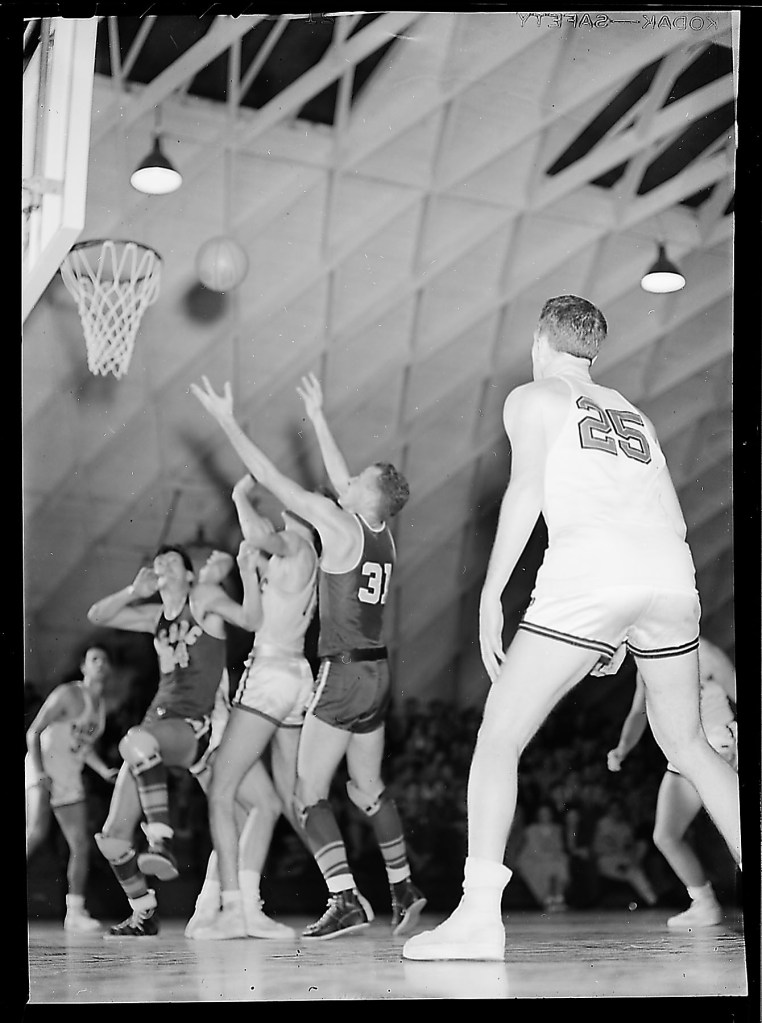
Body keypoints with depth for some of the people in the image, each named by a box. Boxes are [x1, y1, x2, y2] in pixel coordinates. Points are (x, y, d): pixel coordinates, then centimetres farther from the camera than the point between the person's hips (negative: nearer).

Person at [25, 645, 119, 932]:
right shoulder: (68, 695, -10)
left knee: (81, 845, 2)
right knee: (36, 833, -27)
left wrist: (105, 771, 11)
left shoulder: (100, 706, 13)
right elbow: (33, 732, -12)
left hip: (69, 778, 7)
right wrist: (39, 772, -22)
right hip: (42, 770, -7)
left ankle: (75, 913, 10)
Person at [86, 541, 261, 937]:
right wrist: (134, 591, 4)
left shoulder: (205, 597, 3)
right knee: (113, 836, 3)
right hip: (156, 723, 7)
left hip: (191, 726, -7)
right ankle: (143, 915, 19)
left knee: (137, 740, -42)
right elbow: (96, 616, 17)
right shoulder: (156, 615, 20)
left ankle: (162, 842, -39)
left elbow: (250, 620, -12)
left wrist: (247, 569, -22)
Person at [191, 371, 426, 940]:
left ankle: (347, 900, -14)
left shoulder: (340, 527, -11)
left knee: (309, 794, -5)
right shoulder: (385, 537, 9)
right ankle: (403, 889, 26)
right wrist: (318, 419, 33)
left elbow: (271, 478, -9)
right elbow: (344, 483, 24)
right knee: (368, 790, 20)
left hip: (344, 673, -8)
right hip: (377, 673, 8)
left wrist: (227, 421, -2)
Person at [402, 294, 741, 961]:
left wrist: (491, 592, -1)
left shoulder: (533, 398, 15)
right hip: (673, 579, 6)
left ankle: (480, 916, -7)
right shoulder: (632, 411, 30)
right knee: (687, 744, 21)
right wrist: (621, 633, 30)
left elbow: (527, 490, -1)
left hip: (589, 575, -5)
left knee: (499, 736, 2)